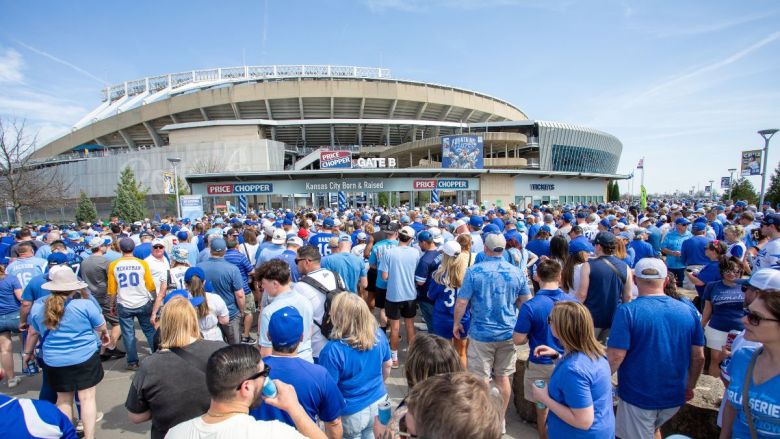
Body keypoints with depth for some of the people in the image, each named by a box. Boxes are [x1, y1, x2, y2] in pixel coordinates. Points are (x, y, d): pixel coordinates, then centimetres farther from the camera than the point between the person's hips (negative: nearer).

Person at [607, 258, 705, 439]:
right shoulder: (687, 311, -4)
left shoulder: (627, 311, -19)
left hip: (638, 396, -5)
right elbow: (699, 357, 2)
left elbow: (615, 356, -22)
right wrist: (690, 386, 18)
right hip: (674, 396, 5)